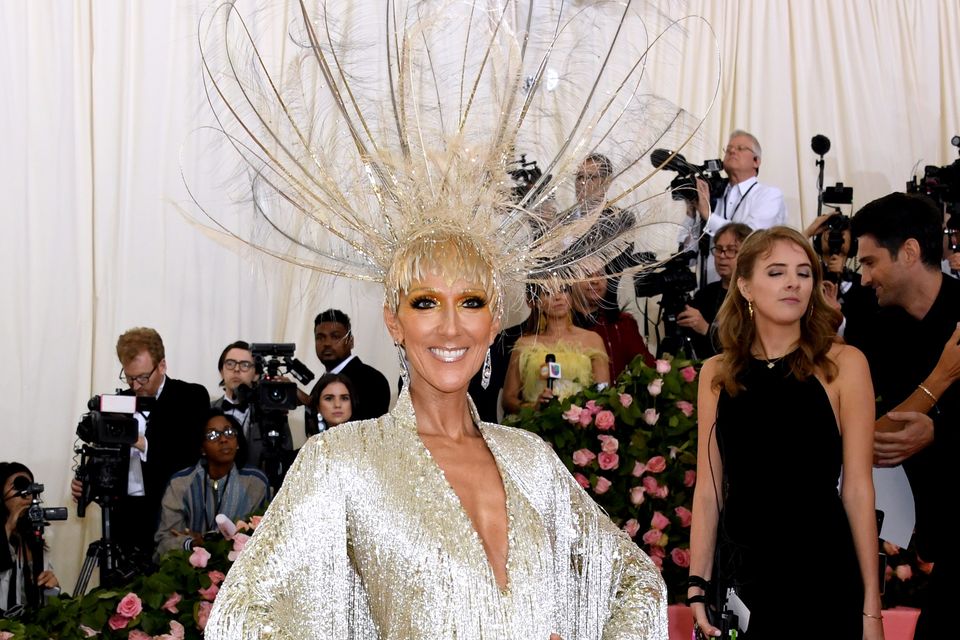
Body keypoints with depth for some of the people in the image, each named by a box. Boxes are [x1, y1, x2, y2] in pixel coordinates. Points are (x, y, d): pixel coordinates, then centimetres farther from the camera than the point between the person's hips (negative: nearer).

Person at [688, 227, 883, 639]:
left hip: (822, 576, -2)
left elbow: (857, 489, -6)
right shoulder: (717, 374, 4)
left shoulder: (842, 364, -5)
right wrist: (698, 584, -1)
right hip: (739, 574, 2)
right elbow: (708, 488, 4)